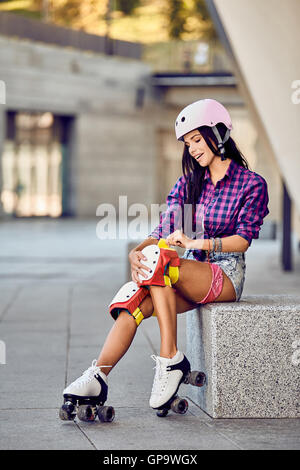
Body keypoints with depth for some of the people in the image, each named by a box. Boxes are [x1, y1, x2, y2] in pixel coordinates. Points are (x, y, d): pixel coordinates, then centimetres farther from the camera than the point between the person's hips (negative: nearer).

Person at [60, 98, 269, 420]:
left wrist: (197, 243, -24)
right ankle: (98, 376, -35)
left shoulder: (252, 184, 2)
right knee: (133, 298, -26)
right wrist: (136, 252, -17)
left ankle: (170, 359, -30)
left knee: (158, 259, -32)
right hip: (189, 277, 5)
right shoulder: (188, 184, 16)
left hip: (226, 275, -5)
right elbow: (163, 233, 5)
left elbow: (242, 240, -9)